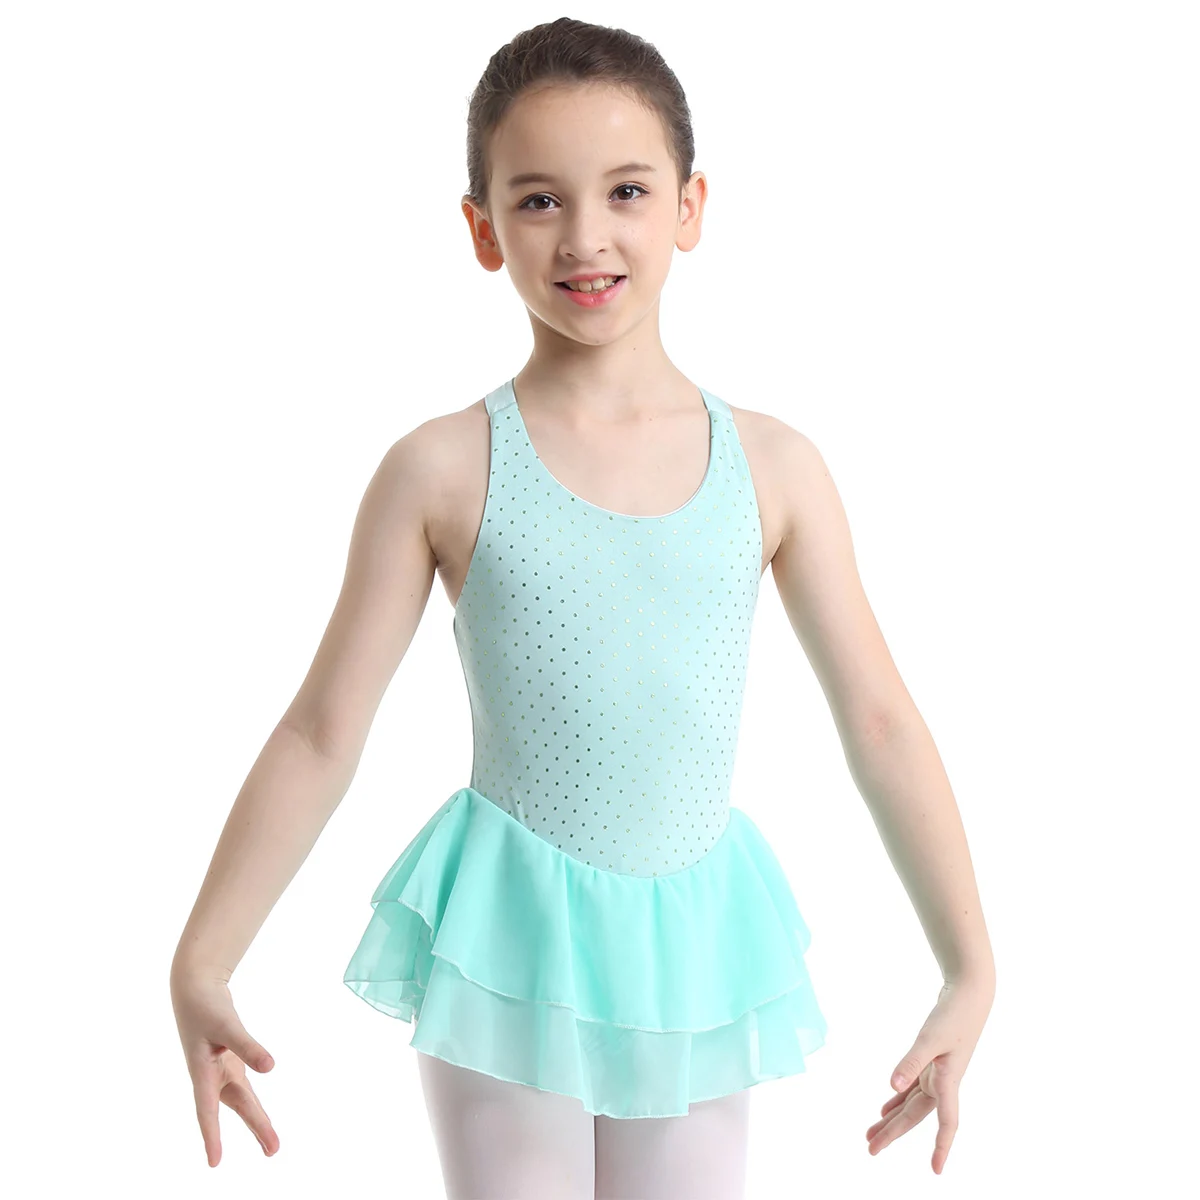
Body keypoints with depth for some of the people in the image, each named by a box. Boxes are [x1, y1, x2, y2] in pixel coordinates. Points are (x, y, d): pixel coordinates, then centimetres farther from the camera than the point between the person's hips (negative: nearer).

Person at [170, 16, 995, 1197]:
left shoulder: (772, 467, -2)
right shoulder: (442, 470, -7)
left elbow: (879, 722, 1)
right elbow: (321, 736, -4)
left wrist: (971, 971, 2)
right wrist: (201, 965, -6)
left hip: (695, 941, 2)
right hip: (507, 940, -2)